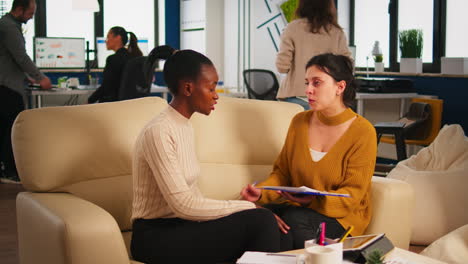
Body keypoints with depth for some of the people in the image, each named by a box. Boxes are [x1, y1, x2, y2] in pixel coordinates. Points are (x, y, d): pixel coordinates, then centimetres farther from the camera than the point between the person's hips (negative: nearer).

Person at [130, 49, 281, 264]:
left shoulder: (184, 126, 12)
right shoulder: (158, 132, -17)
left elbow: (191, 196, 8)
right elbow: (184, 205, -22)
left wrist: (245, 207, -4)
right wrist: (248, 207, -16)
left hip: (180, 226, 8)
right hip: (157, 238, -8)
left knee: (262, 221, -14)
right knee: (259, 221, -21)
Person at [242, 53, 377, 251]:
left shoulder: (362, 132, -8)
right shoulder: (300, 122, 6)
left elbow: (352, 194, -11)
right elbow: (282, 173, 11)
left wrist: (313, 201, -29)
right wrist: (261, 192, -11)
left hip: (342, 215, -4)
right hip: (297, 207, 4)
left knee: (292, 219, -34)